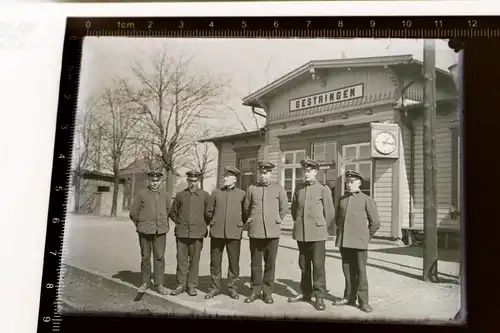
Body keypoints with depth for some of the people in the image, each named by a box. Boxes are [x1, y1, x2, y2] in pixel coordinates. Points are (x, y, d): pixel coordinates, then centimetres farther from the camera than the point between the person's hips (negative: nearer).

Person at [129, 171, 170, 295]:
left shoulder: (164, 194, 6)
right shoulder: (141, 194, -1)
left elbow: (168, 210, 19)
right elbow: (133, 213, 4)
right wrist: (140, 225, 8)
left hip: (160, 231, 1)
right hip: (145, 230, -1)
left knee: (159, 257, -1)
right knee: (145, 257, 7)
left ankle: (159, 284, 7)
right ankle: (145, 282, 20)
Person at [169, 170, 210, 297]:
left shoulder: (204, 195, 3)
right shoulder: (180, 195, 8)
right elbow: (173, 212, 19)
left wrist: (203, 225, 6)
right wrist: (179, 223, 10)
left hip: (197, 233, -1)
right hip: (181, 233, 2)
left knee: (194, 260, 3)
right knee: (181, 259, 4)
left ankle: (192, 286, 12)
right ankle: (181, 285, 13)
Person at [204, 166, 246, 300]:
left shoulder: (242, 194, 4)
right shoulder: (216, 192, 8)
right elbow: (209, 212, 15)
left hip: (234, 233, -1)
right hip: (217, 232, 2)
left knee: (234, 261, 4)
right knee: (215, 261, 6)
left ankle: (232, 288, 16)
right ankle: (215, 287, 18)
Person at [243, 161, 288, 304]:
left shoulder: (279, 189, 4)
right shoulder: (252, 188, 6)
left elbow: (284, 208, 10)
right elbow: (246, 207, 16)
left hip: (272, 231, -1)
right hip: (255, 231, 1)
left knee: (270, 263, 4)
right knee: (255, 262, 6)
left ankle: (268, 292, 15)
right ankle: (255, 290, 17)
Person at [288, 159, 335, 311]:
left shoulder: (323, 189, -1)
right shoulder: (298, 188, 10)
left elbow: (330, 212, 2)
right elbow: (294, 208, 21)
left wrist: (324, 229, 6)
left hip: (317, 233, -4)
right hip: (301, 232, 4)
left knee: (318, 265, -1)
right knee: (303, 264, 12)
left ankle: (319, 296, 8)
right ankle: (305, 293, 24)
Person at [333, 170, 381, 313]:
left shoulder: (367, 200, -2)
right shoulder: (342, 199, 12)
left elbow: (375, 222, 1)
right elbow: (337, 218, 24)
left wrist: (366, 237, 5)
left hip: (359, 242, -4)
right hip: (344, 242, 4)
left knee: (360, 271, 0)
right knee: (347, 270, 11)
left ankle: (363, 301, 9)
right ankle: (349, 297, 22)